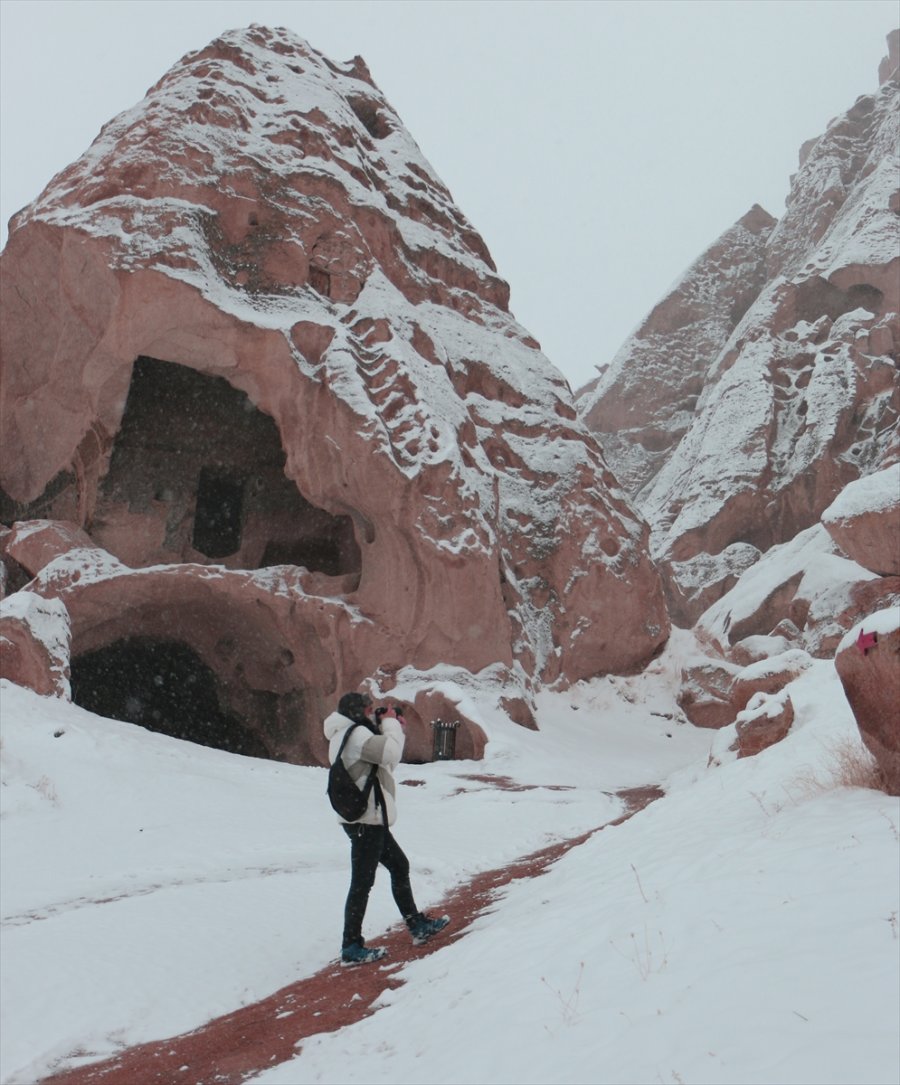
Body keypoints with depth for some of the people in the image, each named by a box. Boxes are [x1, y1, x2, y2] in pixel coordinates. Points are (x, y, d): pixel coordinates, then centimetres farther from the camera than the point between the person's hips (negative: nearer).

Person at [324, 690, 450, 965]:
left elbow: (387, 762, 18)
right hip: (365, 821, -11)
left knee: (399, 866, 19)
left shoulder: (353, 734, 16)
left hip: (370, 820, 11)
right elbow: (390, 751, -29)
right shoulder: (355, 734, -17)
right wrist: (390, 723, -12)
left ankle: (418, 926, 28)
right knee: (362, 882, -4)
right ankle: (351, 948, 4)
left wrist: (392, 726, 7)